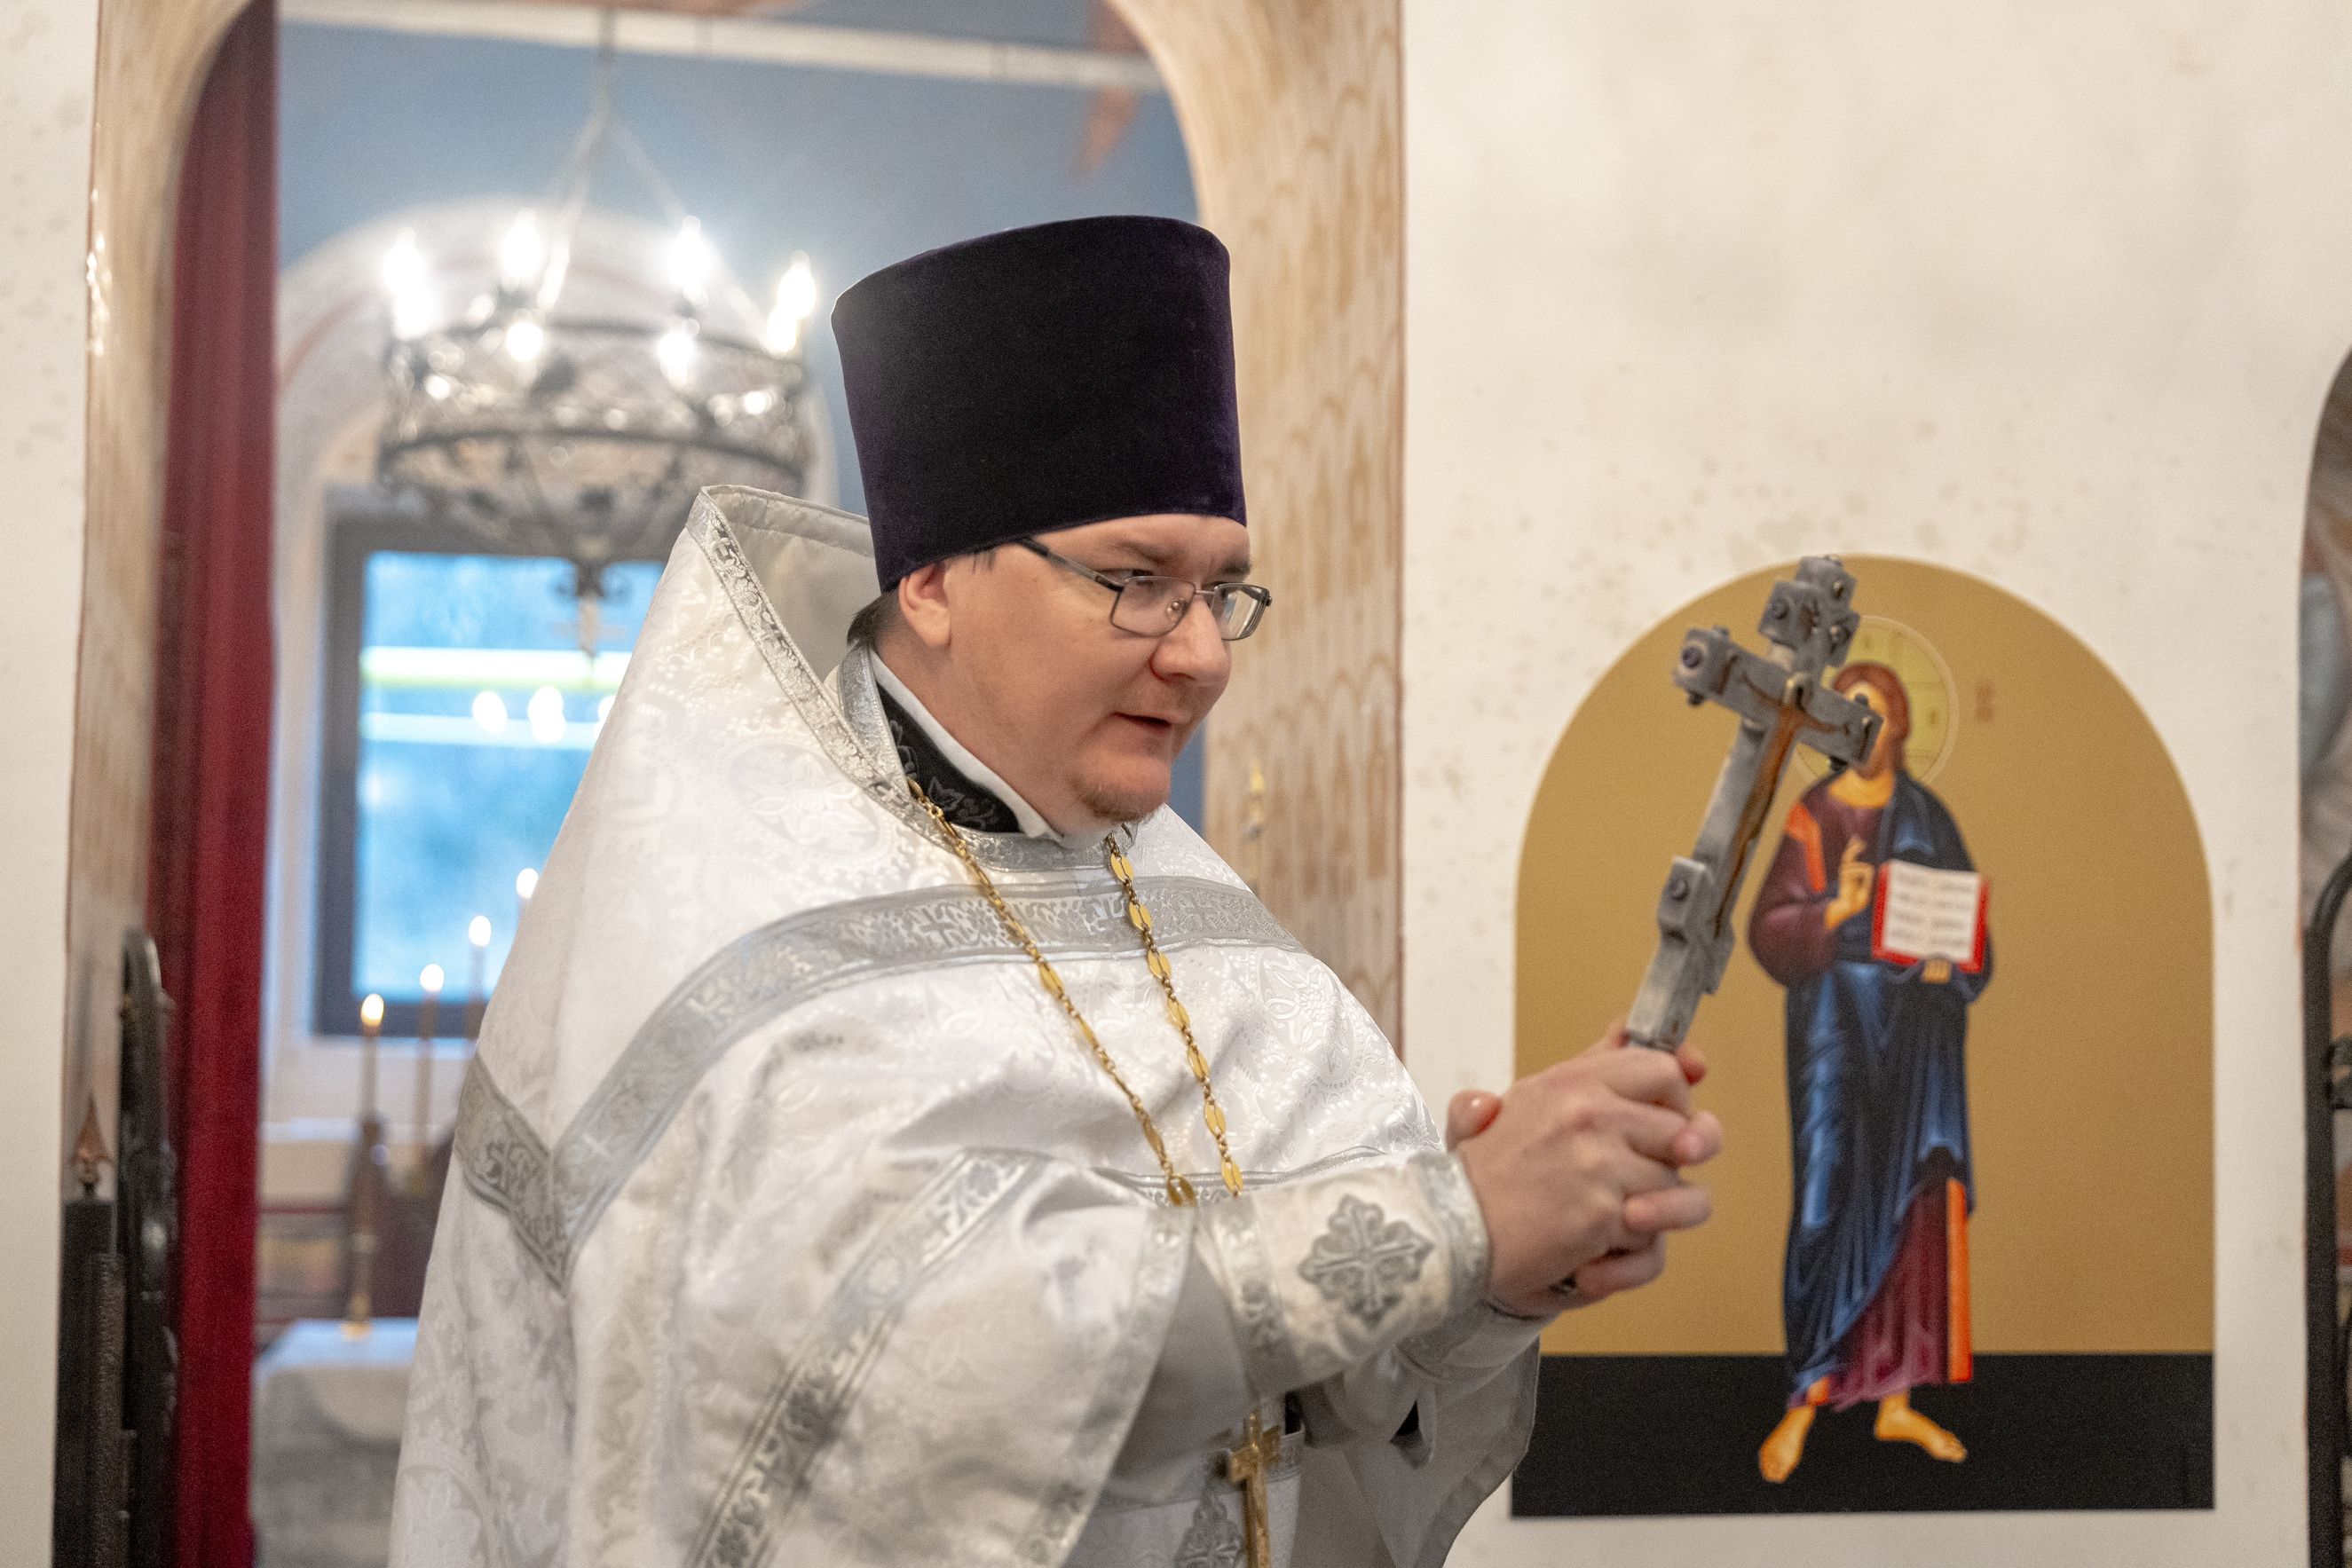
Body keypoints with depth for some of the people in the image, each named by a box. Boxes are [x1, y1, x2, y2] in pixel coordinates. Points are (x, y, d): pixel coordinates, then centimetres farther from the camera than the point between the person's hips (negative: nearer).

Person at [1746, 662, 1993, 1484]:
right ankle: (1806, 1399, -2)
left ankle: (1896, 1399, 11)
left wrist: (1949, 962, -10)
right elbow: (1767, 928, -7)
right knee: (1832, 1199, -9)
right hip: (1839, 1021, -3)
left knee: (1916, 1200, 3)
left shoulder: (1927, 814, 9)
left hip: (1921, 1026, 4)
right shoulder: (1812, 818, -1)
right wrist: (1838, 910, -23)